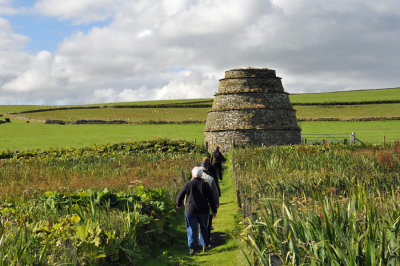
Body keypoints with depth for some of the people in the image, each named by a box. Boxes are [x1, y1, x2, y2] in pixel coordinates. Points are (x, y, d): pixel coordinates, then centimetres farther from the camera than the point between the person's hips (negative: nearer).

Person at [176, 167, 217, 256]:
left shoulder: (188, 184, -5)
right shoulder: (205, 185, -1)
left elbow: (180, 196, 3)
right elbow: (211, 199, 1)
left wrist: (178, 204, 23)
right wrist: (214, 211, 9)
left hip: (190, 211, -2)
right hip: (203, 211, 2)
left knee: (192, 229, 0)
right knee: (203, 227, 20)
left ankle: (193, 248, -6)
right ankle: (205, 243, 31)